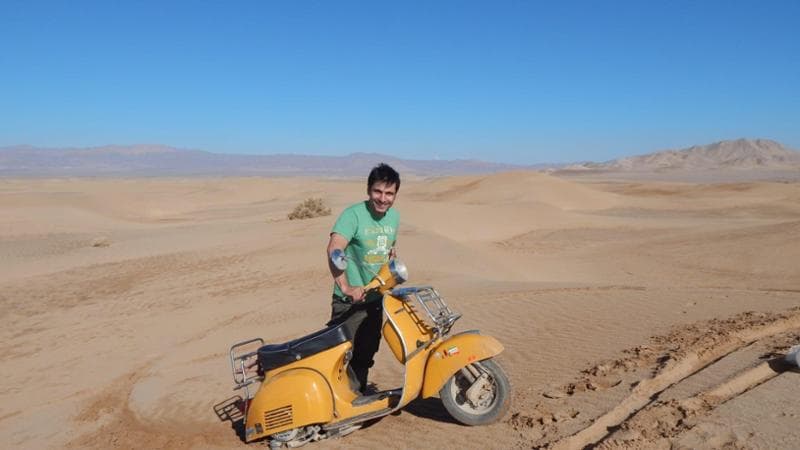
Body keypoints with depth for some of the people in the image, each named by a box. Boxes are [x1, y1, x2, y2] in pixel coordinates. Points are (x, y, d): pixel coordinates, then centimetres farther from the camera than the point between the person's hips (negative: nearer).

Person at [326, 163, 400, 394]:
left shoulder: (394, 216, 4)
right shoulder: (353, 214, -19)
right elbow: (334, 250, -34)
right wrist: (346, 288, -39)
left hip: (376, 299, 7)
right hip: (350, 301, -7)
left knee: (366, 354, 20)